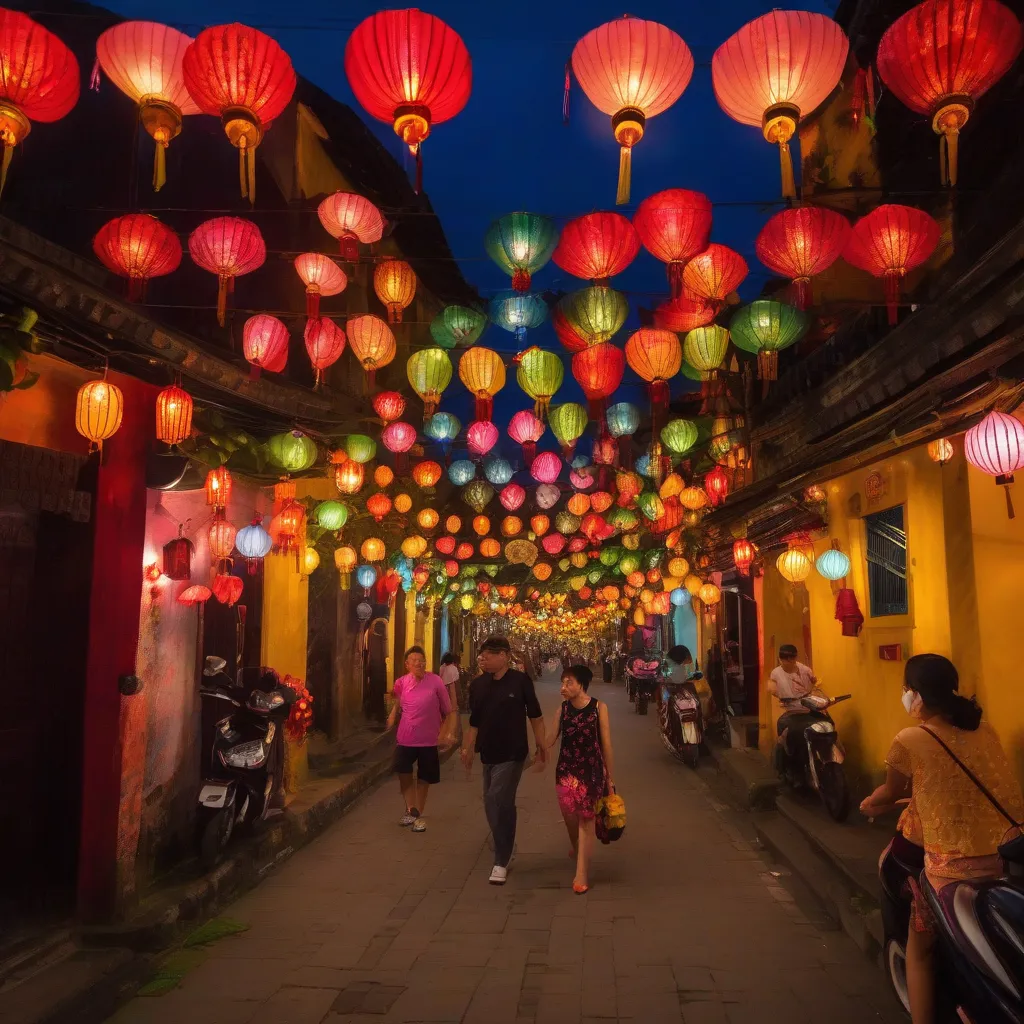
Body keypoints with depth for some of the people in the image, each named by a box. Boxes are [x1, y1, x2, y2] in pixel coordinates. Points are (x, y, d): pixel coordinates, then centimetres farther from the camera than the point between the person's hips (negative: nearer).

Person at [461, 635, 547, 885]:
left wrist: (541, 745, -1)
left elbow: (535, 715, -3)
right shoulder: (477, 684, 1)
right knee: (500, 804, 14)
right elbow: (474, 721, 8)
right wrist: (468, 749, 5)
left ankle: (501, 861, 2)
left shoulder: (520, 681, -11)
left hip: (512, 753, -5)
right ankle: (506, 850, 36)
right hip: (489, 754, 5)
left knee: (497, 801, -11)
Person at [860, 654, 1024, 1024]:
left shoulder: (909, 740, -10)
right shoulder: (984, 730, 6)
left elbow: (891, 794, 8)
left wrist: (869, 804, 29)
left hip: (955, 866, -5)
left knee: (919, 949, 18)